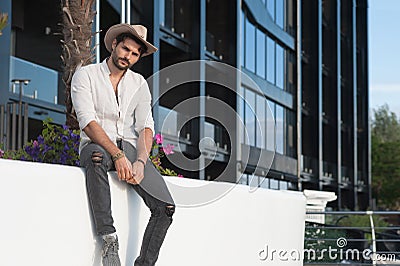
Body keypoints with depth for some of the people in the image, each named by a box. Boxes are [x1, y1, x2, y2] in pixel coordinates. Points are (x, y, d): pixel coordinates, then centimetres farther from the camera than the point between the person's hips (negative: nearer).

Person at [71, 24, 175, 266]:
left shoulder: (139, 84, 15)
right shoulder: (86, 75, 2)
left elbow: (146, 127, 4)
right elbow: (87, 122, -12)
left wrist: (140, 161, -17)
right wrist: (117, 155, -26)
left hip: (130, 147, 4)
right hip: (97, 146, -4)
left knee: (166, 207, -19)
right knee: (96, 157, -43)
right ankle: (109, 240, -37)